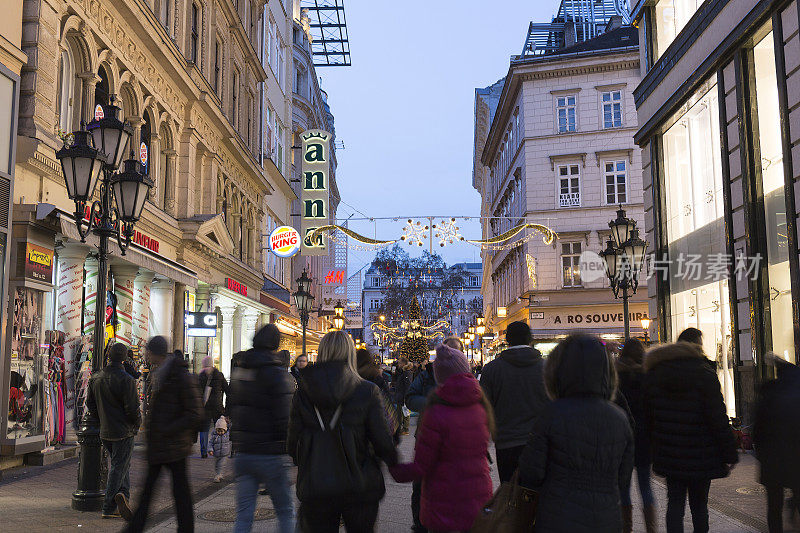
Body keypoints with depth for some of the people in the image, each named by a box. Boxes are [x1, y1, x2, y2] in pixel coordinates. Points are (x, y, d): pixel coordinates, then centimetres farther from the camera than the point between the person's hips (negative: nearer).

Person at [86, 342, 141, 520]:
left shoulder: (96, 378, 5)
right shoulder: (126, 380, -17)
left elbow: (90, 404, 12)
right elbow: (132, 408, -17)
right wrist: (137, 424, 1)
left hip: (105, 431, 6)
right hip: (124, 431, -6)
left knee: (122, 465, 19)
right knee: (119, 467, 1)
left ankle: (123, 495, 8)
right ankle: (108, 508, 1)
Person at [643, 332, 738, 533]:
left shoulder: (653, 375, 3)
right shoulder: (705, 374, -11)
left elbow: (649, 417, 7)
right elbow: (718, 418, -13)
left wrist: (656, 447, 16)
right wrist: (729, 454, -7)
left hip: (669, 455, 3)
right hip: (701, 455, -3)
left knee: (675, 503, 8)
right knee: (699, 503, 12)